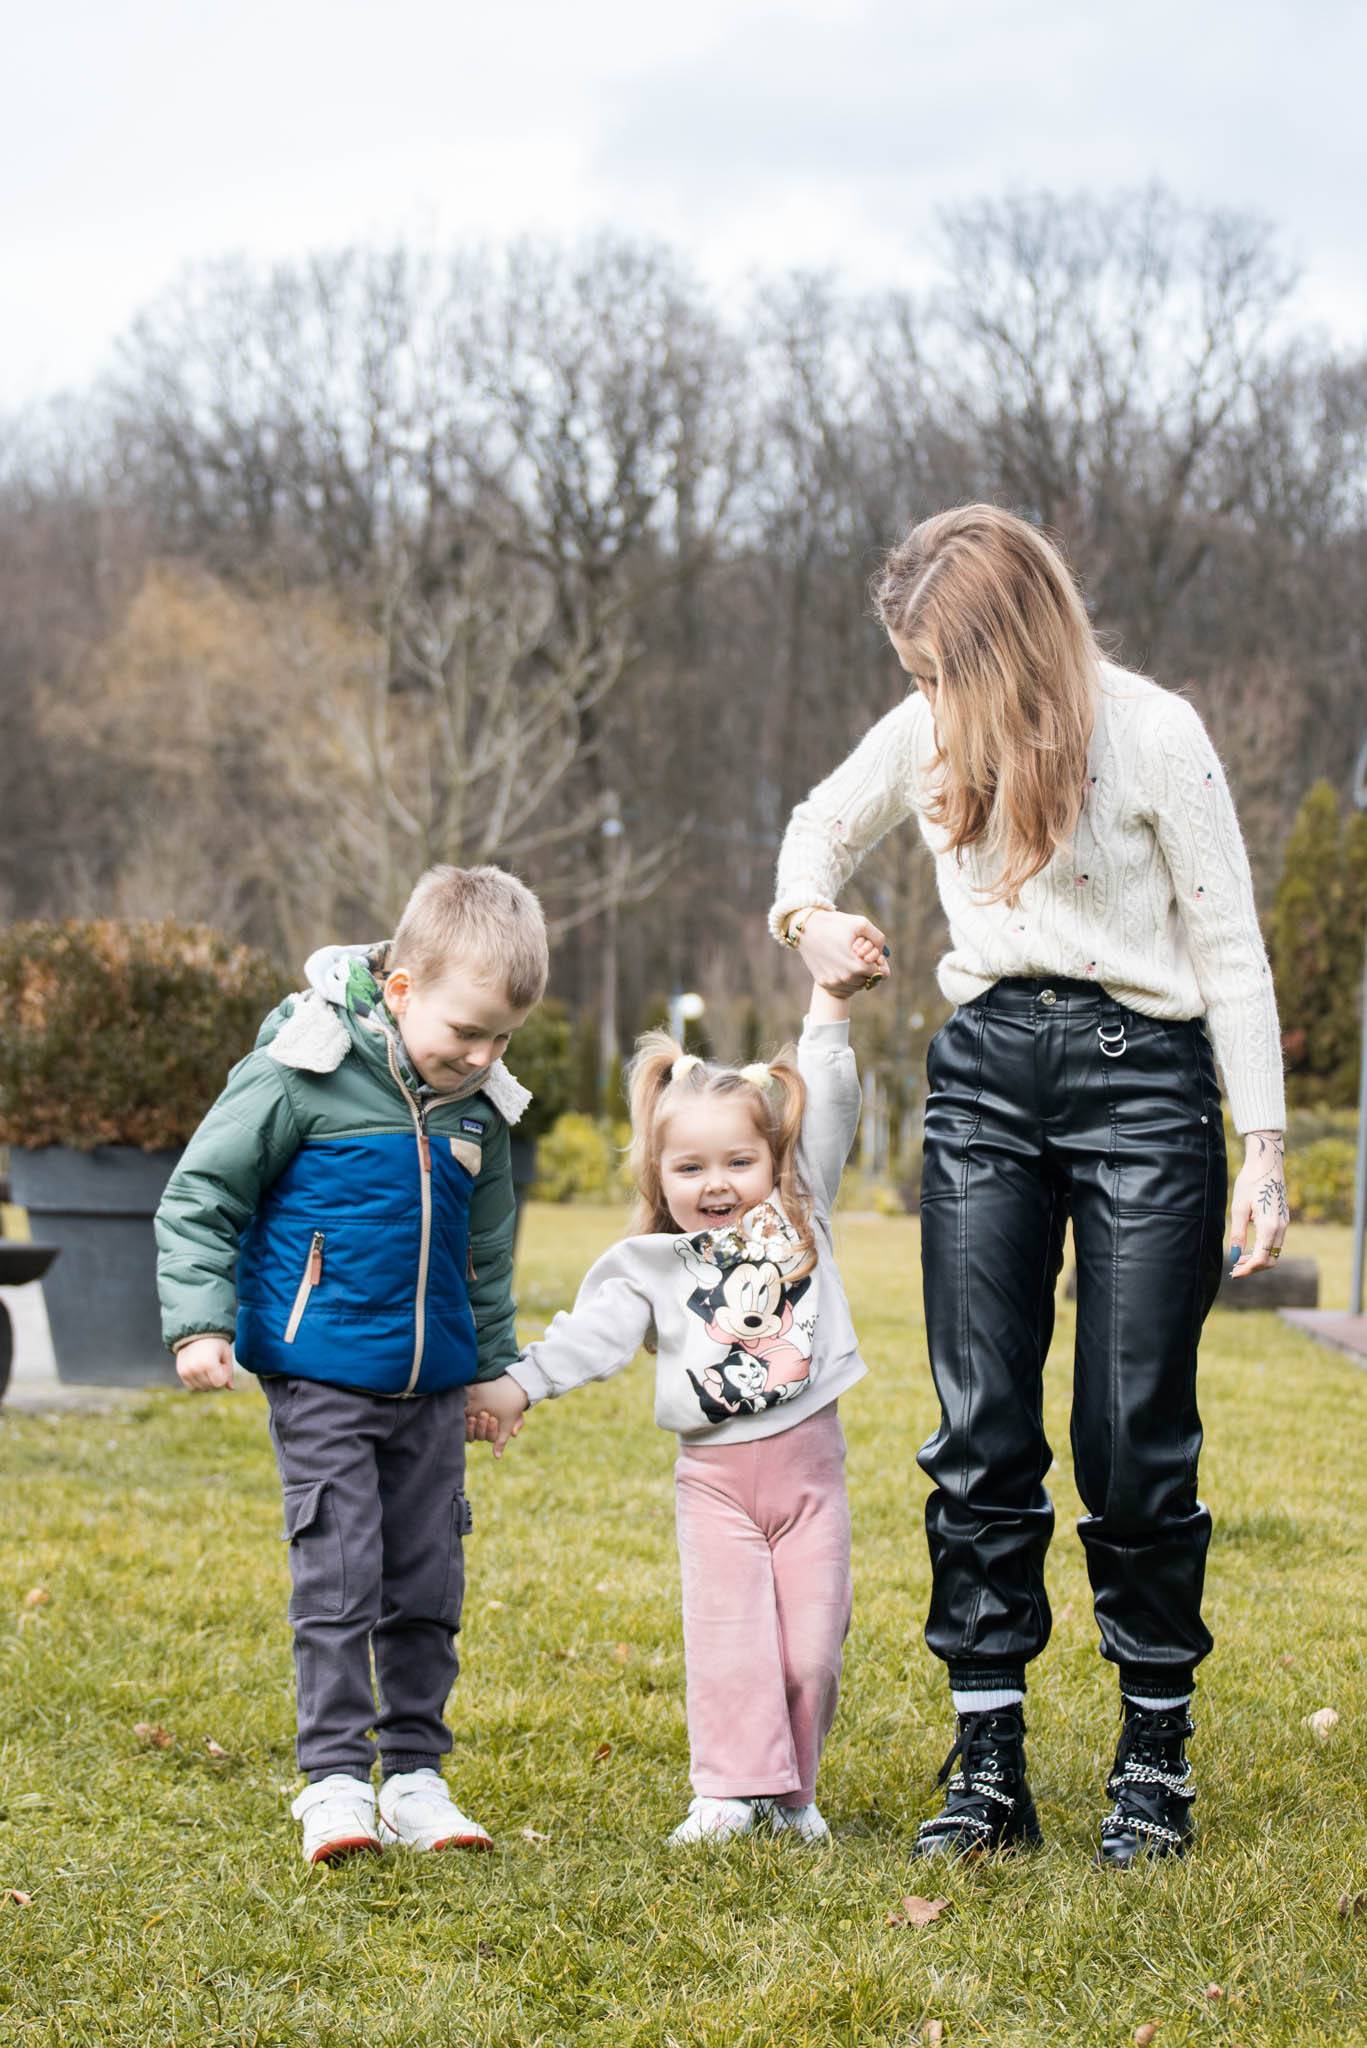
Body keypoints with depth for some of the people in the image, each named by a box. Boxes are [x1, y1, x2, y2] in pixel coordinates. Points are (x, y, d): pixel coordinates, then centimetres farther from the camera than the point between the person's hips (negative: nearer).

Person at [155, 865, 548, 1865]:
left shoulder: (478, 1107, 6)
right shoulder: (305, 1070, -12)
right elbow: (201, 1193, -6)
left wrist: (496, 1365, 25)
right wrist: (199, 1321, -13)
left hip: (432, 1385, 5)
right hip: (322, 1373, -5)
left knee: (429, 1584, 7)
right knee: (339, 1576, -7)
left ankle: (416, 1775, 17)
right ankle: (336, 1781, 0)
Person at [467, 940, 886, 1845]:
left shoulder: (800, 1218, 7)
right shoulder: (654, 1267, 4)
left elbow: (828, 1107, 4)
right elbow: (596, 1331, -4)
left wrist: (833, 1001, -3)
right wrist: (518, 1384, -18)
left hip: (809, 1463, 1)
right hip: (715, 1474, -1)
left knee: (812, 1642, 1)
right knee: (729, 1635, -7)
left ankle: (792, 1789, 14)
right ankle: (734, 1792, -1)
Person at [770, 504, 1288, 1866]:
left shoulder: (1152, 735, -9)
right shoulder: (926, 735, 4)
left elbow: (1229, 947, -4)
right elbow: (821, 825, 24)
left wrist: (1263, 1146, -7)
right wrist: (807, 916, 1)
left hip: (1143, 1077, -4)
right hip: (985, 1075, 4)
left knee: (1136, 1437, -3)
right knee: (978, 1432, 0)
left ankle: (1155, 1752, 12)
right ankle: (987, 1757, 6)